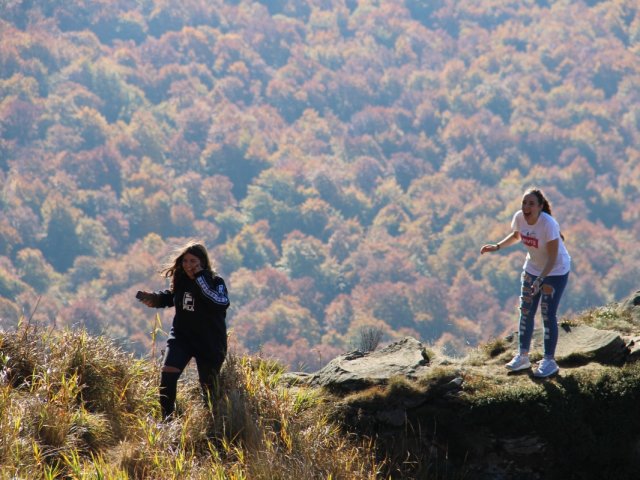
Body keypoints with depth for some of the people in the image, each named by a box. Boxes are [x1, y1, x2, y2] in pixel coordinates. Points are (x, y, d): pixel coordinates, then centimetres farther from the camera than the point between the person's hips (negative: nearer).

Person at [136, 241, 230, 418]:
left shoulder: (215, 282, -15)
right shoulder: (180, 279, -1)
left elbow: (221, 303, -36)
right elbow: (171, 297, 21)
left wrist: (200, 278, -34)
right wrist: (155, 299, 0)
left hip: (209, 342, -3)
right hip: (181, 337, 3)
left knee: (209, 387, 6)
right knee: (167, 374, -17)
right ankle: (167, 419, -8)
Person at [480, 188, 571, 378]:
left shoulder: (548, 224, -32)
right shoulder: (519, 218, -15)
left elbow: (552, 258, -28)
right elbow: (516, 236, 10)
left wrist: (540, 280, -39)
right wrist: (497, 246, -5)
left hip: (556, 271, -6)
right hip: (532, 269, 6)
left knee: (548, 314, -6)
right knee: (526, 312, 9)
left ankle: (549, 361, 6)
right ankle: (523, 356, 22)